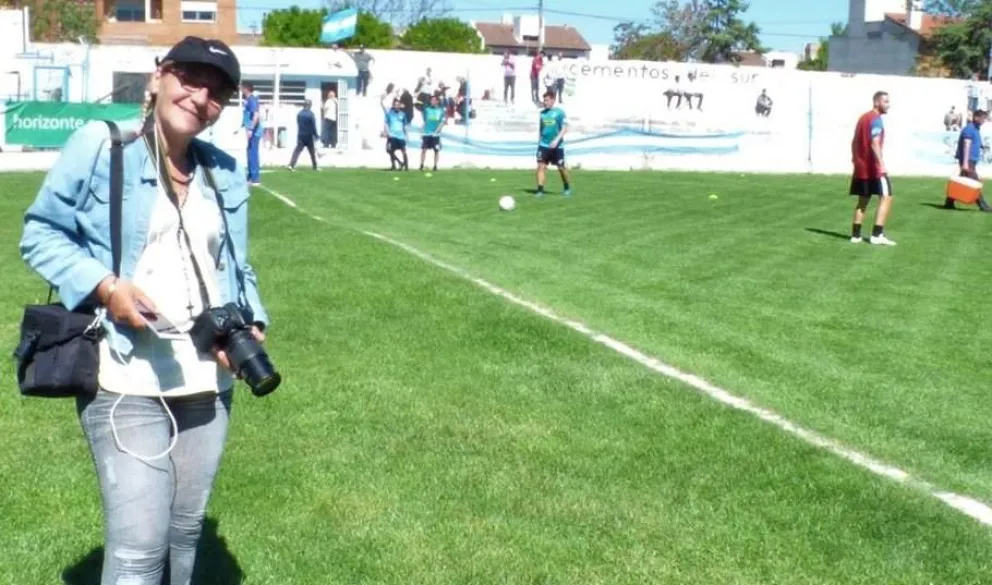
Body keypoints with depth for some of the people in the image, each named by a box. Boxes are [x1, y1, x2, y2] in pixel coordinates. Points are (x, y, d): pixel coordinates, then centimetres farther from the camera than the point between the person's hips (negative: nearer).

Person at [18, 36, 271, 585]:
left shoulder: (226, 174, 10)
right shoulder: (97, 145, -6)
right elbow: (41, 234, -2)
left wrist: (249, 324, -5)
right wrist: (103, 286, -18)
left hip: (208, 381, 6)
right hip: (126, 382, -6)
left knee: (186, 530, 18)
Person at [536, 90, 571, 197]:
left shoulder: (559, 112, -7)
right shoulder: (542, 113, 8)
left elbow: (565, 128, -11)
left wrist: (556, 140, -22)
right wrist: (539, 142, 18)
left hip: (557, 146, -3)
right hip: (544, 145, 3)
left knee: (561, 168, 7)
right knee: (540, 166, -11)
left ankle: (567, 188, 28)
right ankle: (540, 190, -9)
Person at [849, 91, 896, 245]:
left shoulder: (863, 117, 16)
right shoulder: (876, 119, -11)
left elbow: (854, 142, 22)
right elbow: (874, 144, -23)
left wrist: (855, 160, 27)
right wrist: (881, 164, -28)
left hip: (860, 167, 9)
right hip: (873, 167, -9)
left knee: (863, 200, 14)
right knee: (886, 197, -5)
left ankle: (856, 235, 13)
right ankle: (877, 235, -12)